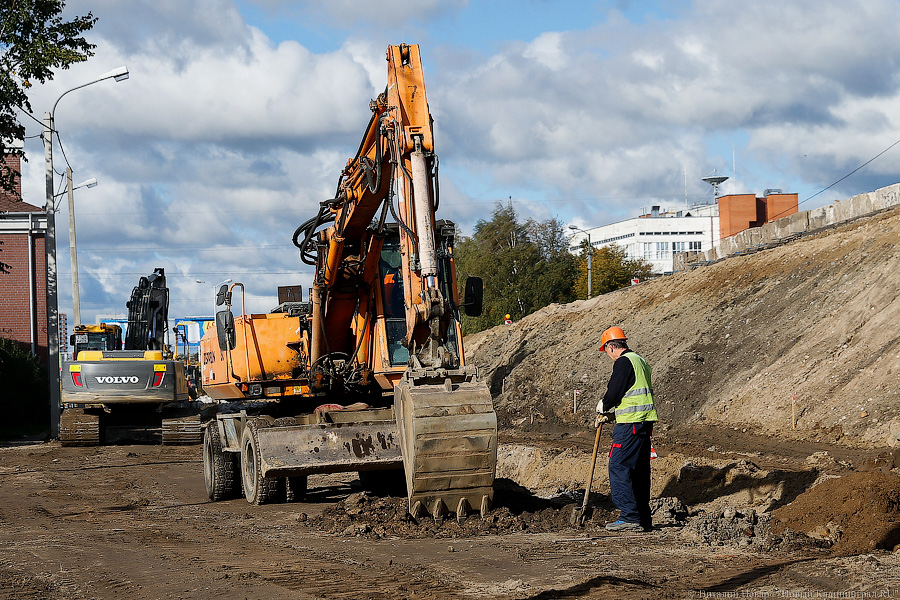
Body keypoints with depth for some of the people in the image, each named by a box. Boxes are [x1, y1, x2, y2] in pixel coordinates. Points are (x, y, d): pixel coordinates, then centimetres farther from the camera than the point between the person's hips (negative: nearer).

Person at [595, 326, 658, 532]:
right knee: (639, 470, 12)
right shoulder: (639, 361, 21)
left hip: (630, 423, -10)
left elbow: (614, 393, -16)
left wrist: (602, 406, 5)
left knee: (619, 467, -8)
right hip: (645, 422, 10)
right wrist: (609, 415, 21)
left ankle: (630, 517, -13)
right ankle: (643, 518, 14)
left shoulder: (623, 362, -10)